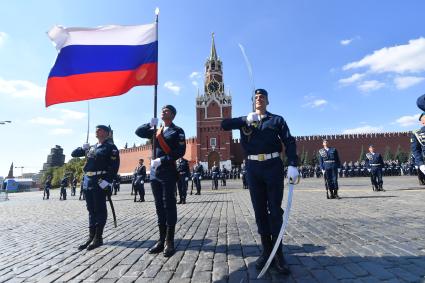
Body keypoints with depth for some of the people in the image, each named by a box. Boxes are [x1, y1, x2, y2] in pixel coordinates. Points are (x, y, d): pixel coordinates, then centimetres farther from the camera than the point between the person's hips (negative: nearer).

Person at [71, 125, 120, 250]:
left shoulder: (110, 147, -4)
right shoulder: (91, 148, 19)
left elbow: (114, 166, -13)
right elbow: (74, 154, 24)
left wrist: (107, 181, -22)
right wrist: (82, 148, 4)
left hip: (100, 182, -7)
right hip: (88, 181, 8)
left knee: (100, 210, -1)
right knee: (91, 210, 13)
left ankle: (98, 237, 7)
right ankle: (91, 236, 22)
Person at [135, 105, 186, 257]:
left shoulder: (177, 131, -1)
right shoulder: (156, 130, 17)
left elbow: (180, 152, -11)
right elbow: (138, 132, 14)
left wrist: (162, 160, -18)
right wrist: (150, 124, -4)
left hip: (168, 172, -6)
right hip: (154, 172, 6)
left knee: (169, 205, -2)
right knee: (159, 206, 10)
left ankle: (169, 241, 8)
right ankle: (162, 239, 20)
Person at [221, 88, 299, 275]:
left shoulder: (277, 119, 9)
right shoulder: (245, 120, 15)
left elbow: (289, 142, -1)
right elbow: (224, 124, 4)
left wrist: (293, 165, -15)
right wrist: (245, 120, -8)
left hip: (273, 166, -2)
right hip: (253, 168, 2)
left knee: (275, 210, 2)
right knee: (260, 210, 8)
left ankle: (278, 253, 14)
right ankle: (266, 250, 22)